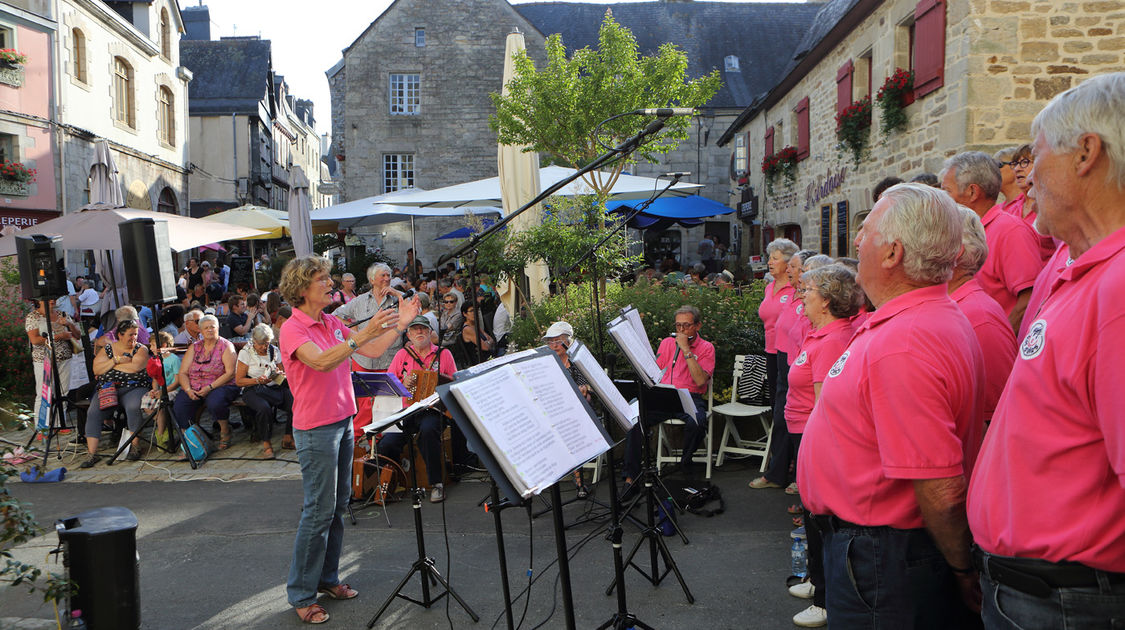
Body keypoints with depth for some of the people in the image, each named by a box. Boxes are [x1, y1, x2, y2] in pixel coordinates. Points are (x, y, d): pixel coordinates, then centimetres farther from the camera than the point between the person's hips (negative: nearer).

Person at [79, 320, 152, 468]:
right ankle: (91, 454, -19)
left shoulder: (141, 349, 6)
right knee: (93, 412, -22)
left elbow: (135, 367, -12)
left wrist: (110, 366, -2)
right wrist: (116, 360, -8)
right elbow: (96, 369, 3)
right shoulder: (107, 349, 14)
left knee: (133, 407, -34)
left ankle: (135, 445, -16)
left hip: (133, 388, -3)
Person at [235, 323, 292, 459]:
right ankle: (266, 444, -20)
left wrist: (280, 374, -6)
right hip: (253, 390, -3)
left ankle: (288, 438, -7)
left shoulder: (275, 351, 12)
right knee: (265, 408, -38)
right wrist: (258, 380, -17)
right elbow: (239, 381, -2)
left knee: (295, 404, -26)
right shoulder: (245, 352, 1)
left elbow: (284, 374, 19)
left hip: (275, 387, 3)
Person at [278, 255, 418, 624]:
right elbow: (322, 362, -32)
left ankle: (327, 578, 27)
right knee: (319, 510, -4)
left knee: (338, 505, 14)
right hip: (315, 429, -8)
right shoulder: (292, 329, -14)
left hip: (343, 422, 8)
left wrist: (399, 325, -3)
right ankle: (301, 594, 9)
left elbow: (373, 352, 9)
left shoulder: (333, 323, 9)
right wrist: (364, 333, -41)